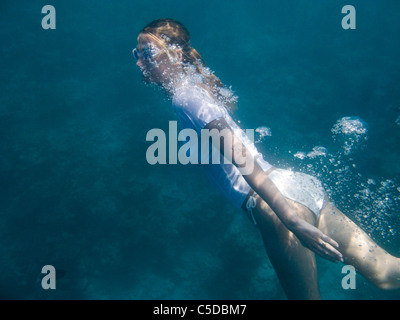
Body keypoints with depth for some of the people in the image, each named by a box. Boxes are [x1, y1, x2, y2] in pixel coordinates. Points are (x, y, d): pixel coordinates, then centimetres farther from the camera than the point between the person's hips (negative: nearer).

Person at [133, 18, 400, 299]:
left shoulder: (186, 97, -10)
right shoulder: (199, 87, 16)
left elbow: (239, 156, -22)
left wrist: (292, 221, -28)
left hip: (278, 200, -9)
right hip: (295, 185, 9)